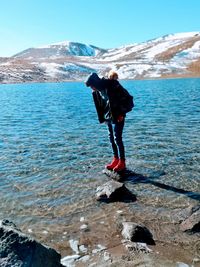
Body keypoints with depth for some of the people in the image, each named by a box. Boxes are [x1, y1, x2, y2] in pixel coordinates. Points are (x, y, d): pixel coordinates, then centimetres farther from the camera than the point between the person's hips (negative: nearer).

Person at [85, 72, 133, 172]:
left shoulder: (112, 85, -19)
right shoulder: (98, 90, 5)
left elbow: (126, 97, -18)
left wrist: (121, 113, -17)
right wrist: (102, 118, 9)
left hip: (117, 117, -8)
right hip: (108, 117, 8)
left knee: (117, 139, -5)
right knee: (112, 138, 12)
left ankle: (122, 162, 5)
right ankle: (116, 159, 23)